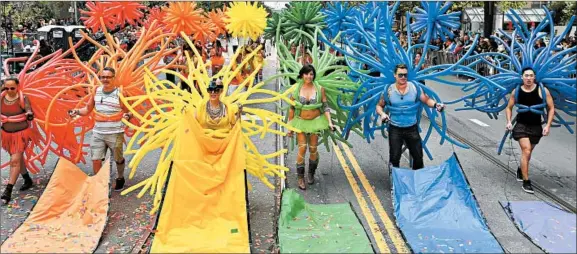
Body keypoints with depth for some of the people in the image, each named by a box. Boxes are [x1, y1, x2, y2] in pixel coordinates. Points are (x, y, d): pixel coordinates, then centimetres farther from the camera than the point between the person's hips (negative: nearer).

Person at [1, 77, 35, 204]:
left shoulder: (23, 99, -13)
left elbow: (30, 113, -21)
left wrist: (29, 114, -41)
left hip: (21, 133, -5)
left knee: (15, 160, -11)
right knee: (18, 158, 18)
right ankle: (28, 180, 37)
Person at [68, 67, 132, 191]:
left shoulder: (119, 93, -8)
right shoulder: (97, 91, 4)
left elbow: (129, 111, -4)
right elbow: (88, 109, 13)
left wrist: (128, 115, -27)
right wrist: (77, 111, -6)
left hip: (115, 134, -3)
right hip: (97, 133, 3)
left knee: (118, 159, 13)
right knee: (96, 160, -2)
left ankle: (120, 179, 39)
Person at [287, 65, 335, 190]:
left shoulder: (320, 89, -4)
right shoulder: (296, 89, -4)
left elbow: (325, 106, 0)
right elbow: (291, 108, 2)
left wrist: (329, 121, -12)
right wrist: (290, 126, 3)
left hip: (315, 121, 1)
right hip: (301, 122, -1)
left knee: (313, 149, 5)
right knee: (302, 148, -10)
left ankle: (311, 174, 26)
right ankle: (300, 177, 1)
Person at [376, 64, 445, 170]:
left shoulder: (415, 88, -3)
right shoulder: (389, 90, -5)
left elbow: (426, 100, 4)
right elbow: (379, 105, 7)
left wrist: (436, 104, -17)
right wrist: (382, 114, -14)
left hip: (412, 128, 1)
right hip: (395, 129, -1)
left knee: (418, 156, 11)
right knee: (394, 157, 2)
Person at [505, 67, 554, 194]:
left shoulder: (542, 90, -8)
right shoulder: (516, 91, -4)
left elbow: (551, 108, -2)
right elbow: (509, 108, 9)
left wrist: (548, 125, -10)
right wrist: (509, 121, -6)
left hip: (536, 127, 1)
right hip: (521, 125, -1)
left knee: (527, 152, 16)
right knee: (526, 151, -16)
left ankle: (521, 170, 46)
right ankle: (526, 182, -9)